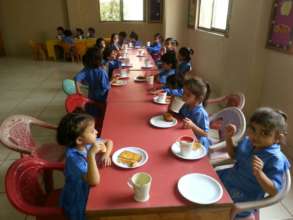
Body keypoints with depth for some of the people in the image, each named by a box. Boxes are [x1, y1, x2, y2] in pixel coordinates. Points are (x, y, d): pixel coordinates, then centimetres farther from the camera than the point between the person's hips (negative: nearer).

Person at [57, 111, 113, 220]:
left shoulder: (88, 142, -13)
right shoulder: (74, 157, -32)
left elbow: (109, 142, 4)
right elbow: (95, 181, -38)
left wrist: (106, 154, -14)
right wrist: (91, 155, -45)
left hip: (87, 191, 6)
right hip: (77, 201, -6)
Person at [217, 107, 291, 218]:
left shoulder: (275, 159, -23)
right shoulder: (247, 141, -4)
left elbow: (274, 191, -24)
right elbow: (234, 155, 15)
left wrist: (259, 173, -40)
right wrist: (228, 137, -1)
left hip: (245, 197, -7)